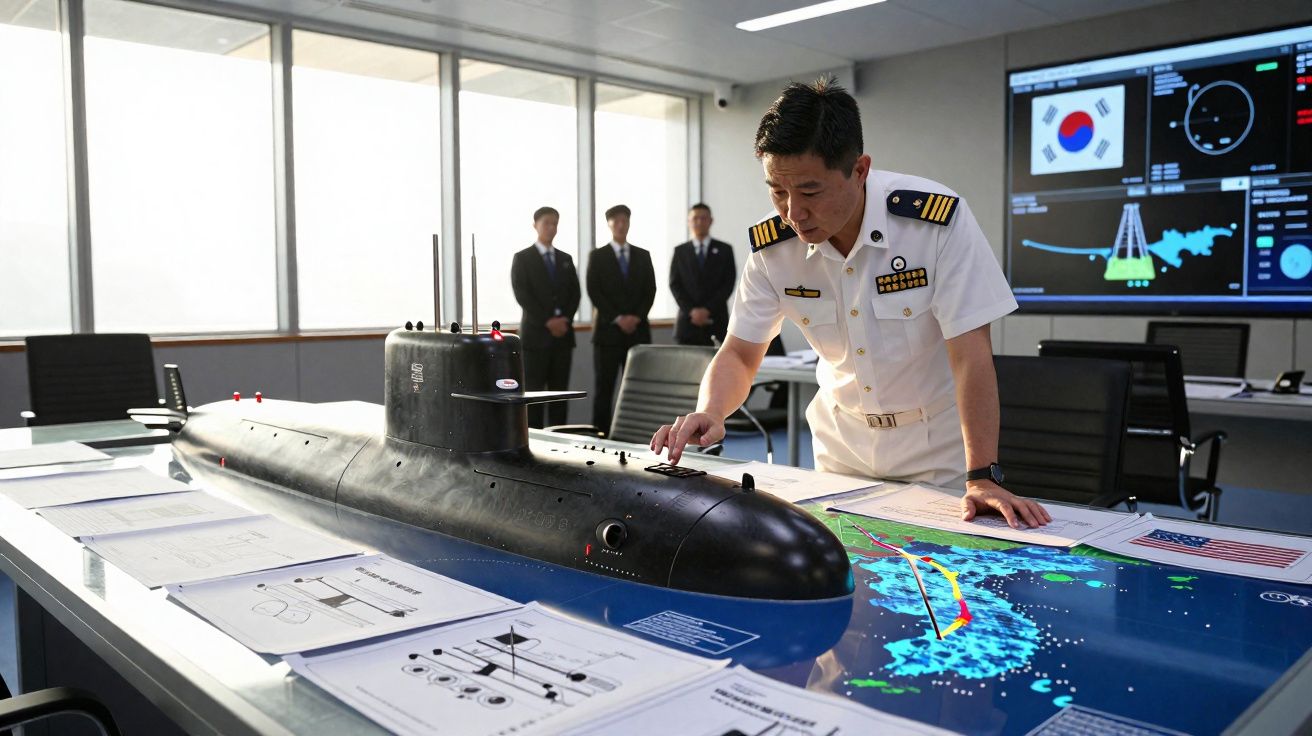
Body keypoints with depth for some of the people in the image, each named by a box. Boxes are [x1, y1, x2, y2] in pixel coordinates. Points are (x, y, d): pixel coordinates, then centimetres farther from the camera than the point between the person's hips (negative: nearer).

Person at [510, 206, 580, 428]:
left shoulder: (566, 259, 16)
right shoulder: (522, 258, 2)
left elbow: (574, 293, 10)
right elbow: (522, 295, -8)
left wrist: (565, 320, -7)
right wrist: (547, 322, -15)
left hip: (563, 333, 4)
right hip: (536, 333, -4)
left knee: (559, 390, 5)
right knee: (533, 391, -5)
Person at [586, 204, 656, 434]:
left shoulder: (643, 256, 13)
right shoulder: (598, 256, 5)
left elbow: (650, 290, 8)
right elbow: (594, 292, -3)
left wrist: (637, 317, -7)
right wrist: (617, 318, -11)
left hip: (638, 329, 2)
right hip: (608, 329, -2)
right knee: (604, 386, -1)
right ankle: (600, 432, 3)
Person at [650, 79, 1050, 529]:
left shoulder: (938, 218, -25)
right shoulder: (771, 244, -14)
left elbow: (970, 354, -24)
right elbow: (740, 354, -5)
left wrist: (983, 477, -29)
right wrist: (709, 414, -26)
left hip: (937, 445, -3)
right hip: (842, 447, 3)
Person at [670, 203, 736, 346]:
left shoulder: (724, 250, 9)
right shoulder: (680, 251, 11)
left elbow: (728, 284, 1)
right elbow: (674, 285, 4)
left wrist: (708, 310, -10)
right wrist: (691, 311, -10)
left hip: (716, 320, -1)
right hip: (688, 320, 1)